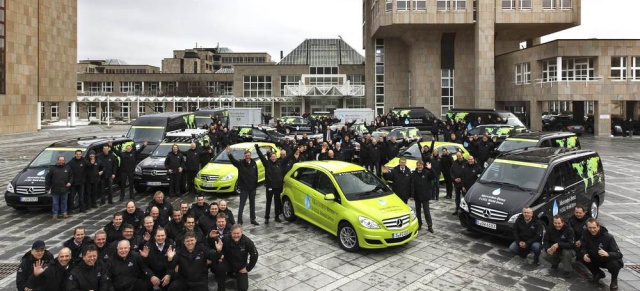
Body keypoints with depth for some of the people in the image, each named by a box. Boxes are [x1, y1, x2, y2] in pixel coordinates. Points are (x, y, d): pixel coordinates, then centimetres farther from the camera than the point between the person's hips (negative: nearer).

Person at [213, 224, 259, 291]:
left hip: (241, 266, 1)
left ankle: (237, 275, 25)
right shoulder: (226, 240, -24)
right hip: (228, 262, 0)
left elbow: (254, 256, -10)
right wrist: (218, 250, -40)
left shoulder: (247, 242, -22)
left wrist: (248, 268, -6)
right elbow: (218, 258, -18)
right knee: (220, 268, -34)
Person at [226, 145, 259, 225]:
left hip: (252, 187, 4)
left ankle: (253, 219, 25)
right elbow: (233, 161, -26)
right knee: (242, 205, -1)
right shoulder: (241, 164, -8)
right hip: (244, 188, -4)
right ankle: (239, 221, 6)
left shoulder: (253, 163, 4)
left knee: (252, 204, 14)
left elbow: (256, 174, 10)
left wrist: (256, 184, 8)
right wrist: (229, 154, -44)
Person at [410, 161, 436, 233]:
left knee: (426, 211, 0)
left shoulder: (427, 172, -4)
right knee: (418, 211, 12)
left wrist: (430, 169, -33)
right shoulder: (413, 174, -2)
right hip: (417, 196, 2)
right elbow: (412, 185, -5)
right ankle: (419, 224, 25)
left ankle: (430, 226, 6)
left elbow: (434, 176, -19)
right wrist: (412, 195, -9)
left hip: (425, 196, -2)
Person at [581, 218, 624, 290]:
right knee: (584, 259, -21)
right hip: (597, 260, 4)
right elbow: (584, 248, -4)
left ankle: (614, 279, 3)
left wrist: (607, 254, -49)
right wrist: (584, 254, -29)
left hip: (609, 260, -4)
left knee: (614, 264, -35)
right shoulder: (586, 235, -15)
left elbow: (619, 254, -27)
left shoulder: (608, 237, -25)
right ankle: (598, 273, 10)